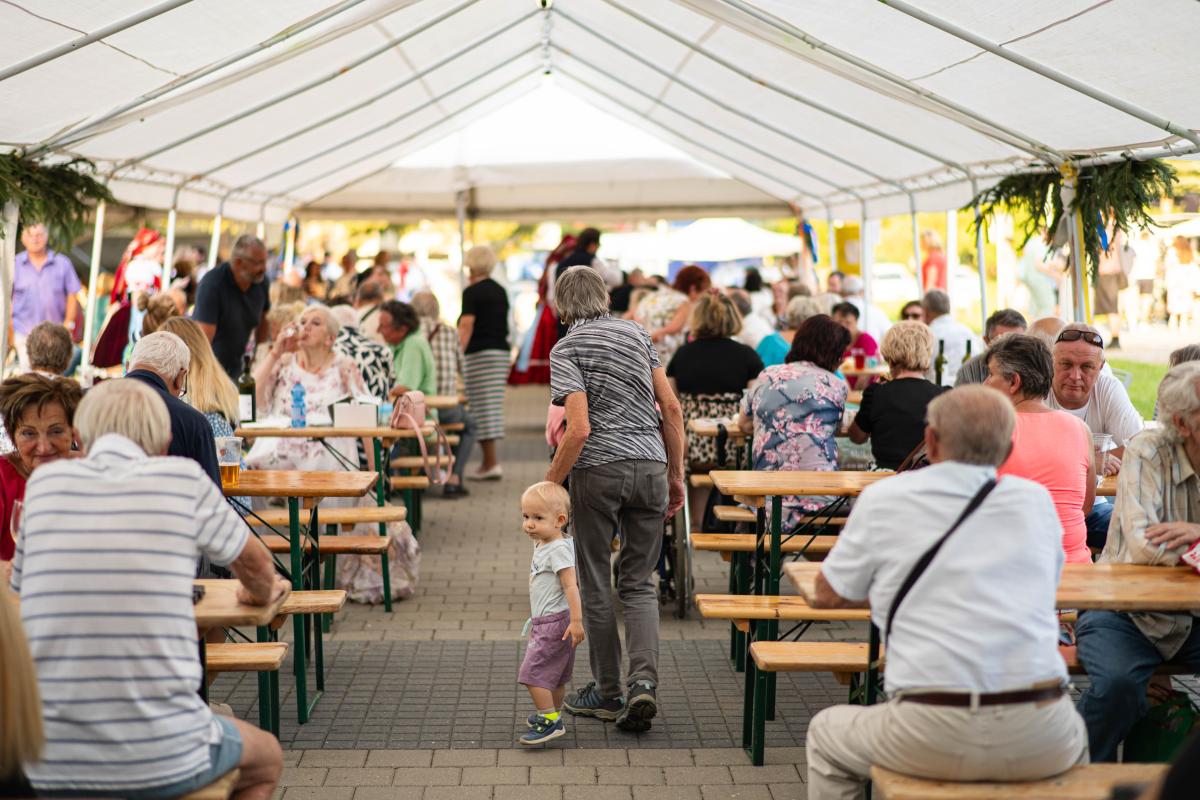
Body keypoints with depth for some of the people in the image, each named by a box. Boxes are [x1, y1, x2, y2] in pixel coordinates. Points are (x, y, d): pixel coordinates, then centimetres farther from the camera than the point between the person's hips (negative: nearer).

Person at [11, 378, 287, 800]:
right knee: (266, 758, 30)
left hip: (46, 766, 3)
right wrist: (262, 592, 38)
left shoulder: (44, 482, 3)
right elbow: (256, 564, 16)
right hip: (162, 764, -3)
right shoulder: (184, 478, -2)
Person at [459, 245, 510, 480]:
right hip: (502, 351, 7)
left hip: (479, 354, -7)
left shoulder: (472, 292, -7)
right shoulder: (500, 291, 14)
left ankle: (490, 463, -6)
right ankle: (492, 461, 14)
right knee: (494, 406, 11)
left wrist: (457, 355, -18)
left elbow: (466, 326, -16)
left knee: (482, 408, -5)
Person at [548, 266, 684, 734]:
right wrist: (676, 475, 14)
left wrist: (549, 485, -7)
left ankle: (607, 692, 16)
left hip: (599, 468, -4)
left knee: (596, 582, 9)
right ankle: (643, 680, -7)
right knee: (639, 583, 11)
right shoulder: (636, 334, 11)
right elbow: (671, 408, 8)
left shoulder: (566, 349, -4)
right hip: (650, 466, 4)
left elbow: (579, 429, -15)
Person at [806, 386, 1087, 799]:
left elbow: (826, 596, 13)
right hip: (1040, 747, 3)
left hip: (930, 740, -2)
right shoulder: (1037, 500, 9)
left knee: (825, 735, 28)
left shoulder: (883, 498, 2)